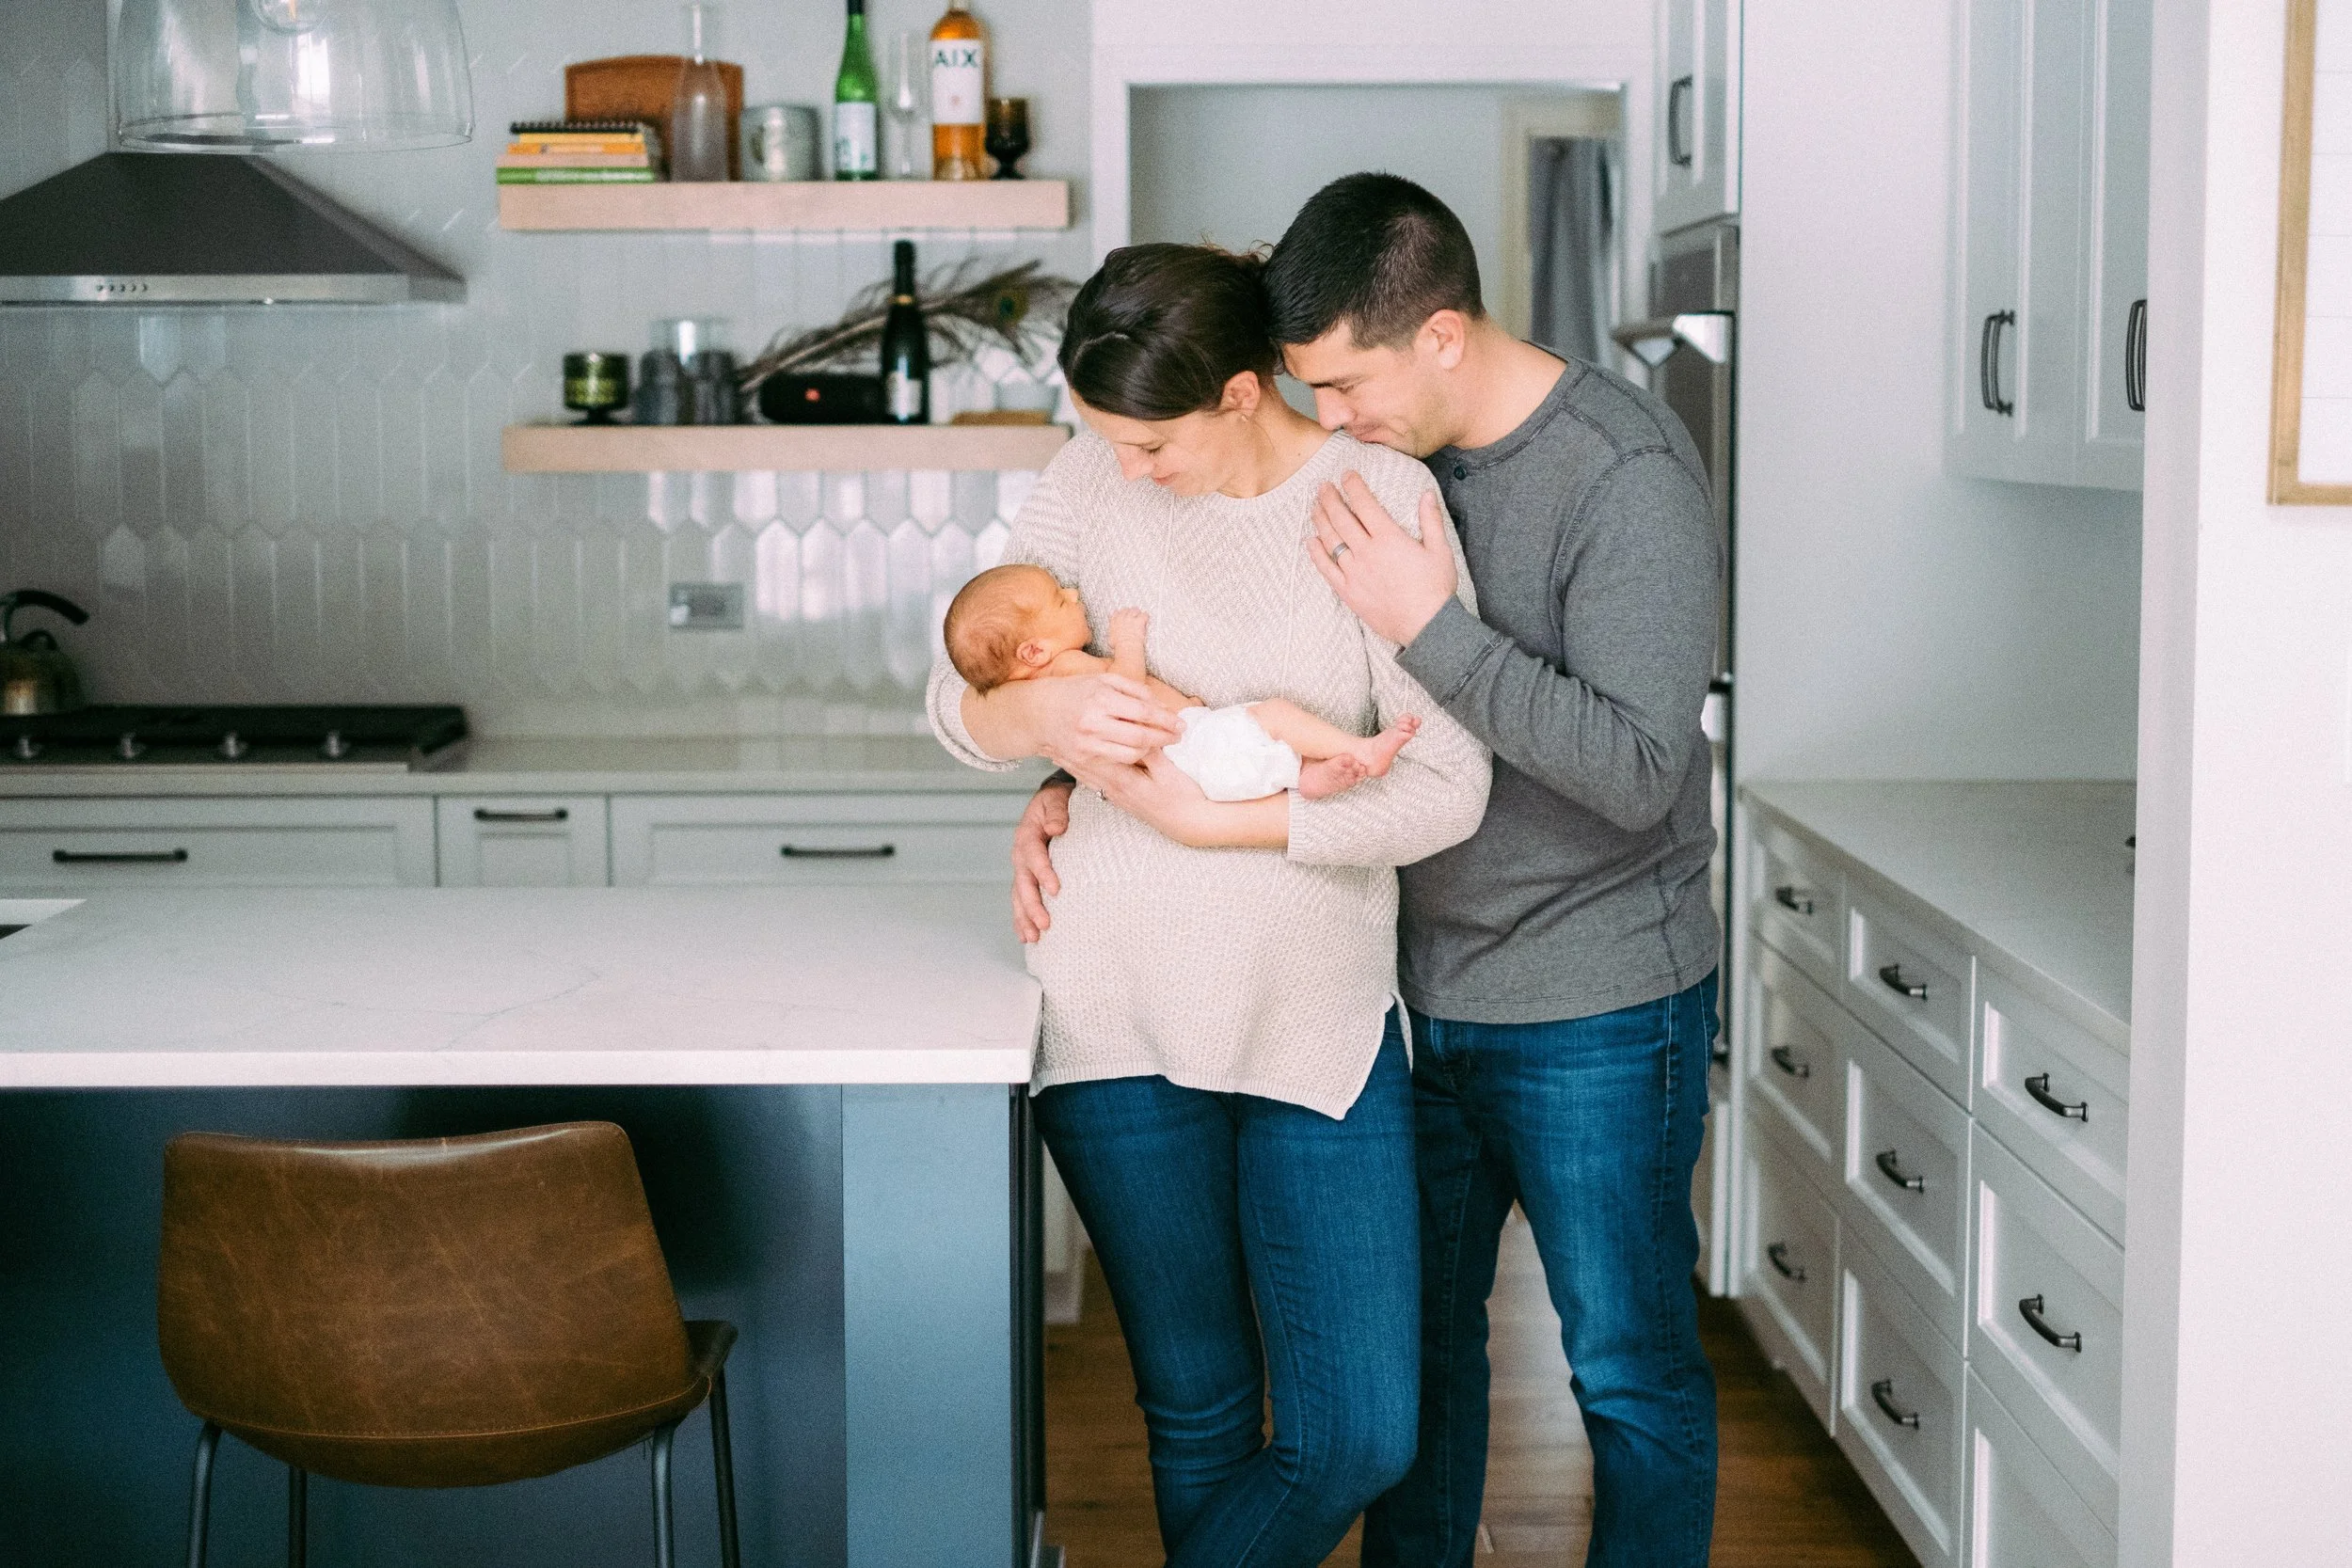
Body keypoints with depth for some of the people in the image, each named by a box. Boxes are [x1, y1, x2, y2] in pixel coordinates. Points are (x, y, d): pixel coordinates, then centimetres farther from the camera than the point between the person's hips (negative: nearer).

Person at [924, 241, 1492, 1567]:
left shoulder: (1382, 495, -7)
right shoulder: (1094, 482, 0)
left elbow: (1449, 790, -11)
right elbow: (958, 699, 3)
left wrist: (1211, 822, -17)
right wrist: (1041, 713, -21)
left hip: (1324, 1016, 0)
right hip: (1125, 1013, 1)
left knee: (1361, 1438, -3)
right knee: (1200, 1412, 10)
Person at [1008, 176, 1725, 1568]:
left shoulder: (1630, 473, -18)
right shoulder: (1379, 456, 2)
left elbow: (1637, 769, -25)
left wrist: (1432, 626, -30)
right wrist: (1071, 789, -3)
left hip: (1596, 1013, -6)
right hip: (1418, 986, 6)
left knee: (1632, 1373, 7)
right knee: (1414, 1332, 17)